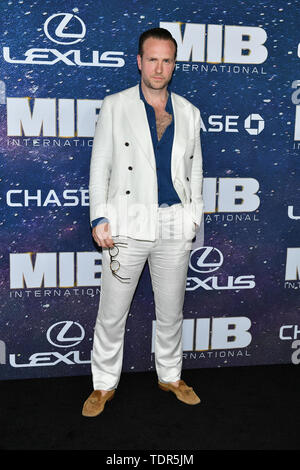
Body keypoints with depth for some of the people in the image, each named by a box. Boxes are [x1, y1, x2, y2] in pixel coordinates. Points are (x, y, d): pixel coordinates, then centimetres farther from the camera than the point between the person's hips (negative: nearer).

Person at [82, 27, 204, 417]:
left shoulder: (188, 112, 10)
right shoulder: (115, 106, 2)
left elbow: (195, 168, 14)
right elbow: (100, 165, 0)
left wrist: (194, 216, 7)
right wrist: (99, 217, -8)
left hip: (176, 225, 3)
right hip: (128, 224, -2)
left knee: (171, 311, 15)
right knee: (112, 314, 5)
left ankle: (171, 376, 35)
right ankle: (104, 385, 25)